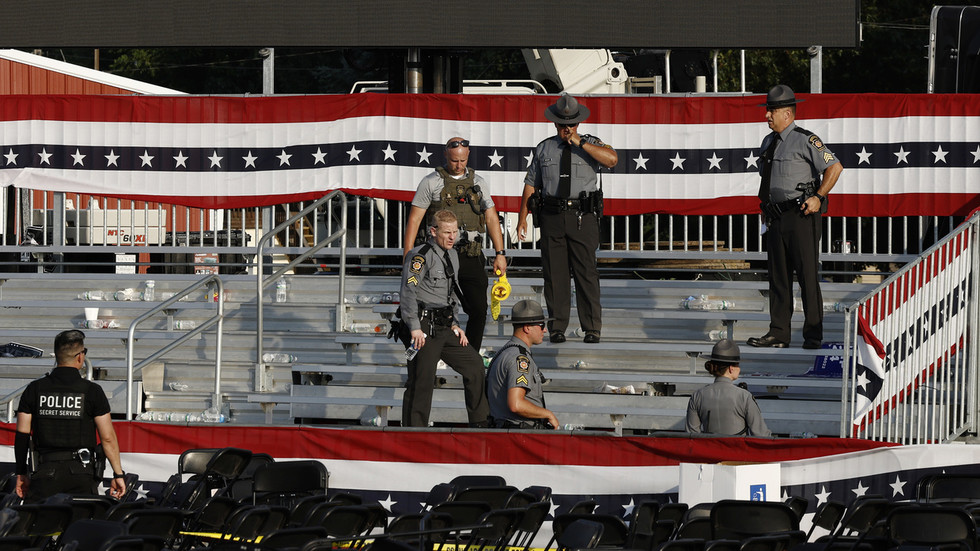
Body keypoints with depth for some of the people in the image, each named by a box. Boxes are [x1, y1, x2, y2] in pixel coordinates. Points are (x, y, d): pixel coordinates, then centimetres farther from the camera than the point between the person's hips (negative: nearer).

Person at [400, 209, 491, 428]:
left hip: (444, 327, 9)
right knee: (421, 380, -9)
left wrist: (454, 325, 18)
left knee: (474, 363, 10)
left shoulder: (452, 256, 17)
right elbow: (408, 291, -19)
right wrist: (415, 328, -23)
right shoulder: (420, 256, -11)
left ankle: (480, 423, 20)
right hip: (424, 327, -9)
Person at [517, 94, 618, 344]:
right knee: (554, 272, 1)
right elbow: (531, 183, 16)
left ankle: (592, 329, -1)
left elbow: (612, 159, -15)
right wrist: (522, 218, 10)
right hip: (552, 217, 2)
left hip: (583, 217, -2)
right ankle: (557, 328, 7)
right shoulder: (544, 149, 13)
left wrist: (580, 143, -15)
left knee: (586, 272, -5)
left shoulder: (590, 144, 6)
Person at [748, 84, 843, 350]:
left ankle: (813, 335, -2)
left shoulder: (805, 140, -9)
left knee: (807, 274, -6)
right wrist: (765, 205, 18)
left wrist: (818, 197, -14)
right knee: (778, 275, 7)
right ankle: (778, 333, 10)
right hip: (776, 216, 8)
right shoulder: (769, 142, 15)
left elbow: (834, 167, -12)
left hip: (801, 216, -8)